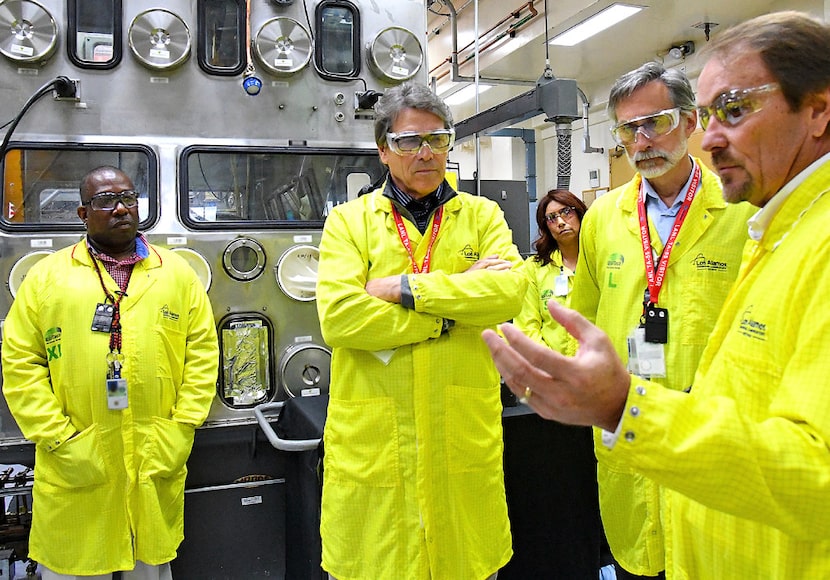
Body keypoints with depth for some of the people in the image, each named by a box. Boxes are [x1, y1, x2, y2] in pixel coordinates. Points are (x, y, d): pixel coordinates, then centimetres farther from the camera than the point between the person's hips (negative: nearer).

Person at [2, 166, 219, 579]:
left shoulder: (178, 273, 5)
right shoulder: (46, 276, 3)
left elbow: (202, 354, 3)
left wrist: (180, 432, -4)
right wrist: (59, 441, -8)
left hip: (157, 463, 1)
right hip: (75, 468, -1)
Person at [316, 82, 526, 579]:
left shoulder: (482, 215, 9)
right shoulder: (348, 221, 4)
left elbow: (510, 290, -10)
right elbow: (339, 316, -12)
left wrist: (405, 288, -12)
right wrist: (456, 305, -9)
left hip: (464, 436, 1)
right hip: (372, 441, -1)